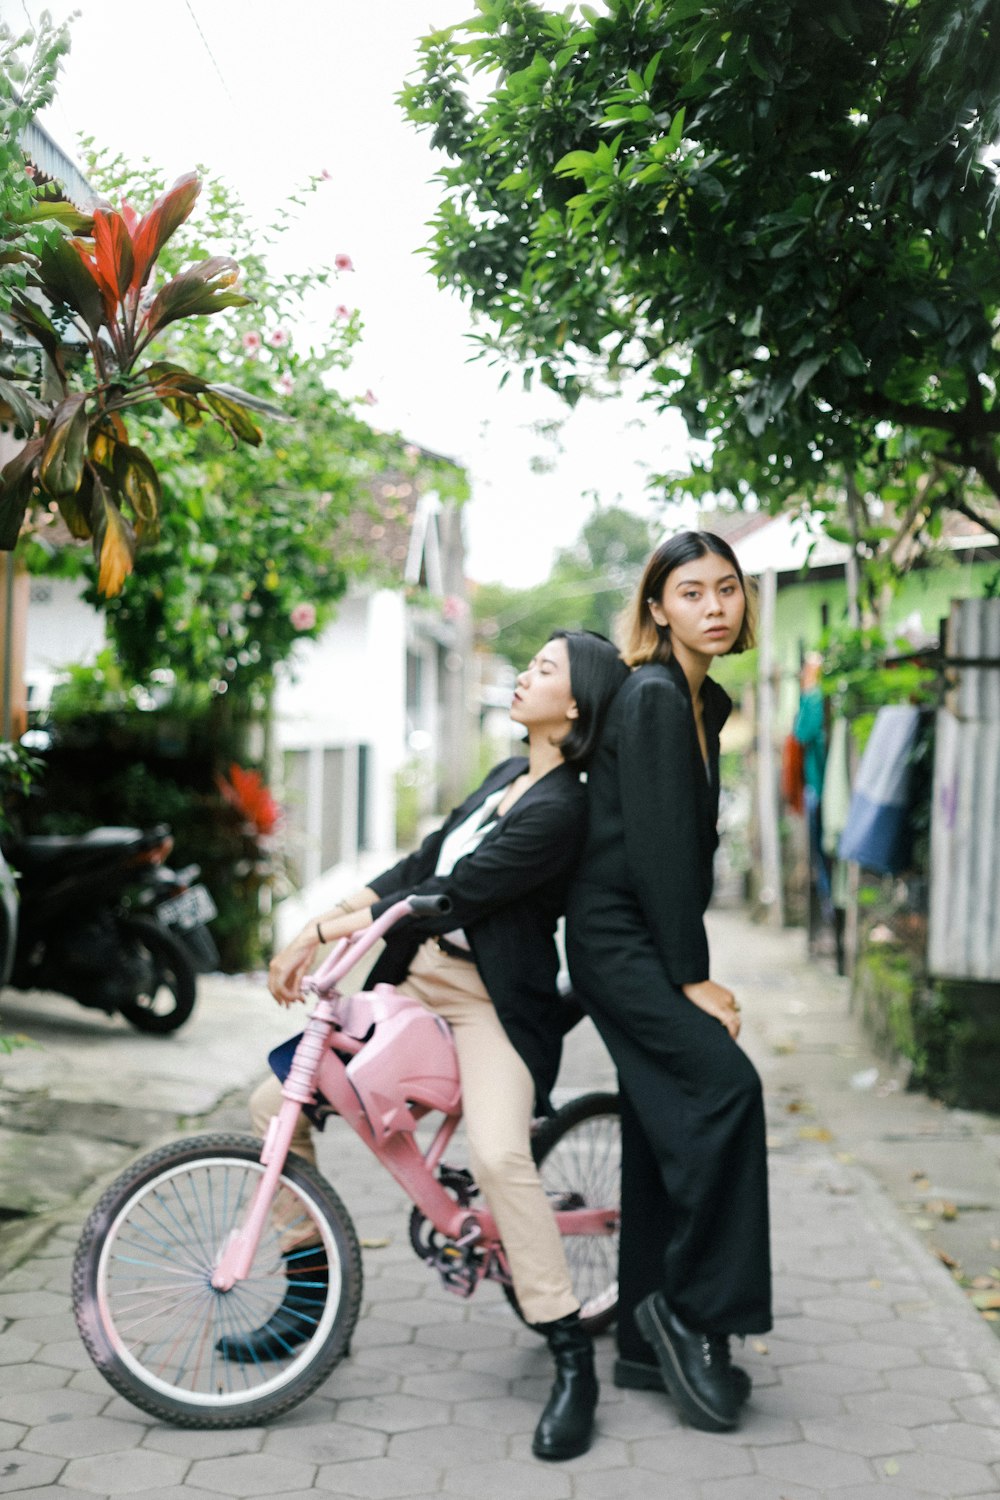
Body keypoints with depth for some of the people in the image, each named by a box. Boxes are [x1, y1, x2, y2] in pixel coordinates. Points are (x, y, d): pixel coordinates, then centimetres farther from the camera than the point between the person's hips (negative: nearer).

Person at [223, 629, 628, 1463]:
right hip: (419, 978, 9)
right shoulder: (508, 776, 13)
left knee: (499, 1154, -33)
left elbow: (449, 896, -20)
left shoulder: (561, 808, -17)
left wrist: (328, 931, -16)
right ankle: (313, 1299, 16)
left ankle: (573, 1365, -19)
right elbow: (421, 868, 12)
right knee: (277, 1102, 2)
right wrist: (318, 929, 2)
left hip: (492, 1002, -9)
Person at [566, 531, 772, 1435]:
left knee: (667, 1129, 8)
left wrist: (692, 967, 13)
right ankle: (694, 1311, -10)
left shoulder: (706, 703, 14)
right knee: (724, 1086, -20)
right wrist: (693, 977, -17)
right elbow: (655, 847, -18)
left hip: (651, 939, 9)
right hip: (618, 935, -9)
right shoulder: (652, 697, -14)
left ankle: (649, 1343, 16)